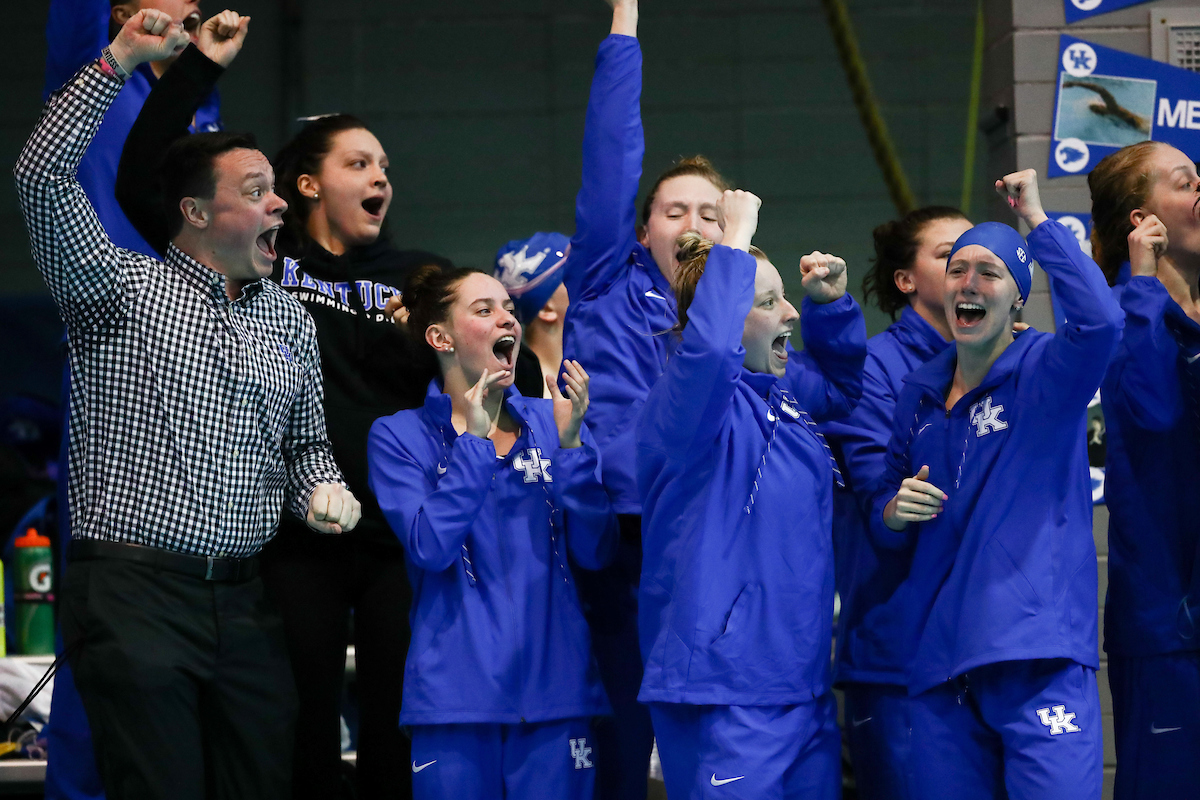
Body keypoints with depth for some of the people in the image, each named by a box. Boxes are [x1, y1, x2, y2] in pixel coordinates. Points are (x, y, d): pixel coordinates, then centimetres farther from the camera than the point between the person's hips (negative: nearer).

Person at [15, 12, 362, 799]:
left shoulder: (290, 320, 18)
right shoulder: (124, 290, 1)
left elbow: (305, 444, 25)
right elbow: (43, 174, -11)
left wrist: (322, 490, 1)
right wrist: (120, 59, -13)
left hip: (244, 601, 5)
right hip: (134, 592, -5)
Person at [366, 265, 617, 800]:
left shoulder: (548, 422, 9)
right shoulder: (399, 436, 3)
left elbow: (596, 552, 1)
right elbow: (430, 548, -12)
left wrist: (570, 443, -9)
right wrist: (473, 440, -13)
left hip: (555, 690, 2)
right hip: (456, 691, -2)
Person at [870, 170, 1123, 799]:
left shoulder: (1047, 371, -1)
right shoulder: (920, 392, 15)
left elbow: (1100, 320, -25)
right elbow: (882, 516, 24)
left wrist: (1037, 219, -17)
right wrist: (893, 511, -1)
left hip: (1040, 656, -5)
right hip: (941, 662, 5)